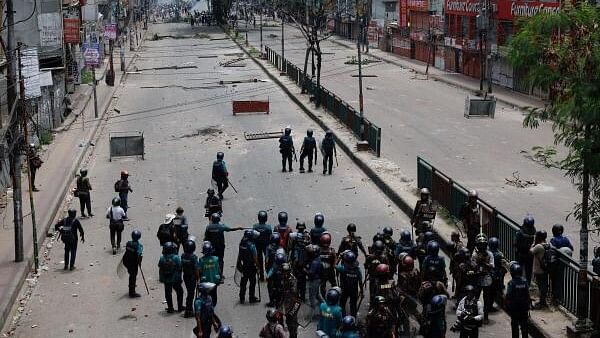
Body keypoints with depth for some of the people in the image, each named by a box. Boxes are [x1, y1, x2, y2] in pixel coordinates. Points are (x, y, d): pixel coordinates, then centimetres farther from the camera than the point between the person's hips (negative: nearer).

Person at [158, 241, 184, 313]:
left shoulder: (162, 258, -7)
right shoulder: (176, 258, -15)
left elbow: (160, 269, 2)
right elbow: (179, 269, -10)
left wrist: (161, 278, 13)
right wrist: (180, 278, 3)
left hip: (166, 280, 2)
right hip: (175, 279, -2)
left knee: (168, 294, 12)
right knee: (179, 292, 16)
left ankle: (170, 308, 14)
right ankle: (180, 307, 21)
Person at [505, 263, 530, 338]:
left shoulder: (511, 283, -17)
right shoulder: (525, 282, -6)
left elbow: (508, 297, -17)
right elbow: (528, 295, -1)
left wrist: (507, 307, -4)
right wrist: (528, 307, 9)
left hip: (514, 308, -3)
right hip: (524, 308, 3)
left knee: (515, 326, 7)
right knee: (524, 326, 13)